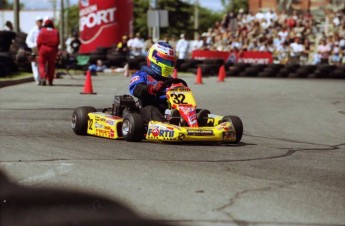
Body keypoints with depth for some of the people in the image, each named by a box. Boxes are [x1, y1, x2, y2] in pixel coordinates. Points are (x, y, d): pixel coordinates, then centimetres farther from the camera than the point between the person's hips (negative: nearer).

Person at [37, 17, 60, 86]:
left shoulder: (42, 31, -3)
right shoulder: (55, 31, 2)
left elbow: (39, 41, -4)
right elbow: (57, 42, 1)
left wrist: (39, 49, 11)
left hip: (43, 49, -2)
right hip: (52, 50, 2)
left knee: (42, 64, 3)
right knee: (51, 65, 11)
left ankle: (43, 77, -20)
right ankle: (50, 81, 12)